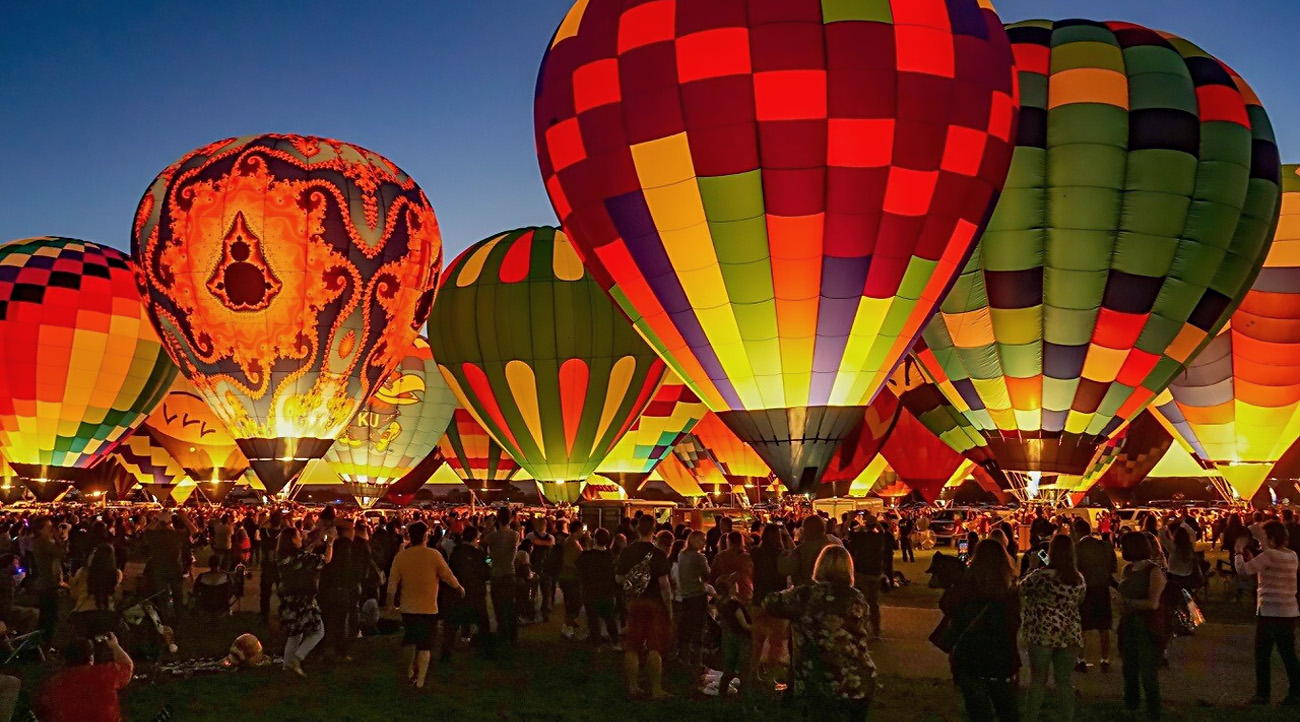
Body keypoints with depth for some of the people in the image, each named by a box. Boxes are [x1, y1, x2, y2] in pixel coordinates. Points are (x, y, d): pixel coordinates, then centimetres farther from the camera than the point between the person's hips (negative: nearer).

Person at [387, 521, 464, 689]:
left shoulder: (400, 556, -5)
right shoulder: (433, 555, -12)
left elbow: (393, 580, 0)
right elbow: (447, 575, -6)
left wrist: (390, 600, 15)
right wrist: (459, 588, 12)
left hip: (408, 607, 3)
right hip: (428, 607, -3)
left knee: (409, 640, 22)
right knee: (425, 645, 5)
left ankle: (409, 673, 27)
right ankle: (420, 680, 3)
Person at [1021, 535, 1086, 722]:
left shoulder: (1042, 575, -14)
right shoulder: (1079, 578, 3)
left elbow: (1021, 590, 1)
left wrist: (1032, 568, 13)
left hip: (1043, 632, -4)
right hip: (1070, 633, 4)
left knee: (1038, 679, 6)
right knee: (1065, 680, 10)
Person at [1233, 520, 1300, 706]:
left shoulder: (1269, 555, -16)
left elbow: (1242, 570, -18)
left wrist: (1238, 552, -3)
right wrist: (1252, 558, 12)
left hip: (1269, 612, -7)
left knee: (1262, 655, 5)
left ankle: (1263, 694, 10)